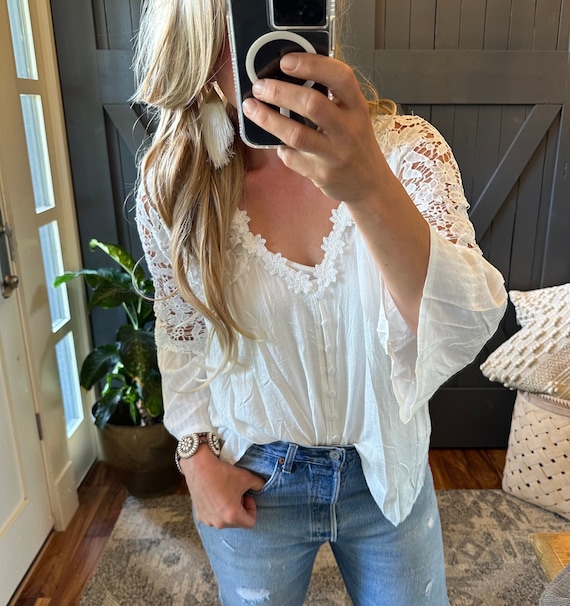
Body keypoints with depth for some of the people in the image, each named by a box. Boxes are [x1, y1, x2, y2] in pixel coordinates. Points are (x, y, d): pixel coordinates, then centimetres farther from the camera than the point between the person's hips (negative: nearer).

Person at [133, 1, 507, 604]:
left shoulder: (404, 148, -16)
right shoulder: (173, 182, -13)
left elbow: (466, 328, -29)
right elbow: (181, 334, 1)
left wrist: (369, 188, -44)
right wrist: (197, 453, -2)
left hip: (388, 470, 1)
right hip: (251, 483, 1)